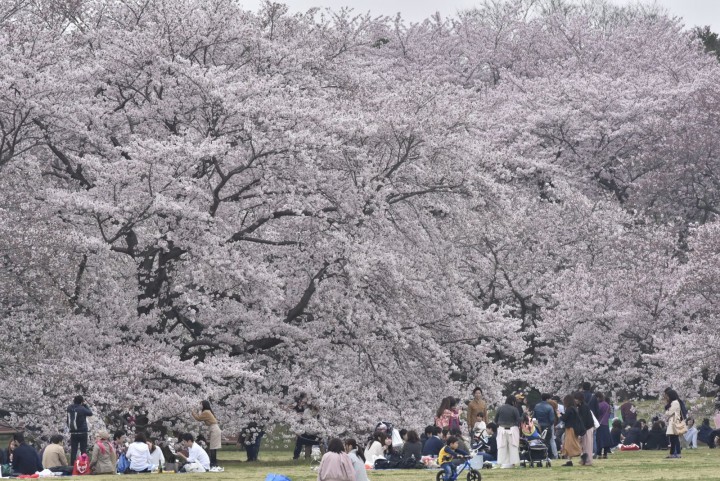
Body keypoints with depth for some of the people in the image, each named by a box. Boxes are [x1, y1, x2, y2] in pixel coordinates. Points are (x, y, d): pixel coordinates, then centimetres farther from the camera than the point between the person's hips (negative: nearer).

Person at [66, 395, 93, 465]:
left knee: (73, 451, 5)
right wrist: (85, 405, 6)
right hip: (82, 432, -4)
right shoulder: (82, 409, -15)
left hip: (73, 433, 4)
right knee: (83, 450, 2)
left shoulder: (69, 408, 1)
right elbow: (90, 413, 1)